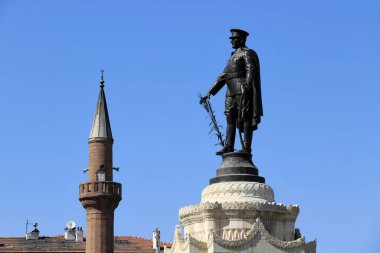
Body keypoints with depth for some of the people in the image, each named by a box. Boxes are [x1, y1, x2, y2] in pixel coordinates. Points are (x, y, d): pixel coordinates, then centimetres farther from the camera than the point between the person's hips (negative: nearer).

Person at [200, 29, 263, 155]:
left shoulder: (247, 53, -1)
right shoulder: (233, 56, 26)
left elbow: (251, 70, -18)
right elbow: (223, 76, 25)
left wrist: (247, 86, -35)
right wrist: (210, 92, 18)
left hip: (243, 91, -9)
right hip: (232, 92, 9)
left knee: (246, 117, -10)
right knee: (230, 118, 2)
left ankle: (246, 148, -14)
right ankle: (228, 147, -1)